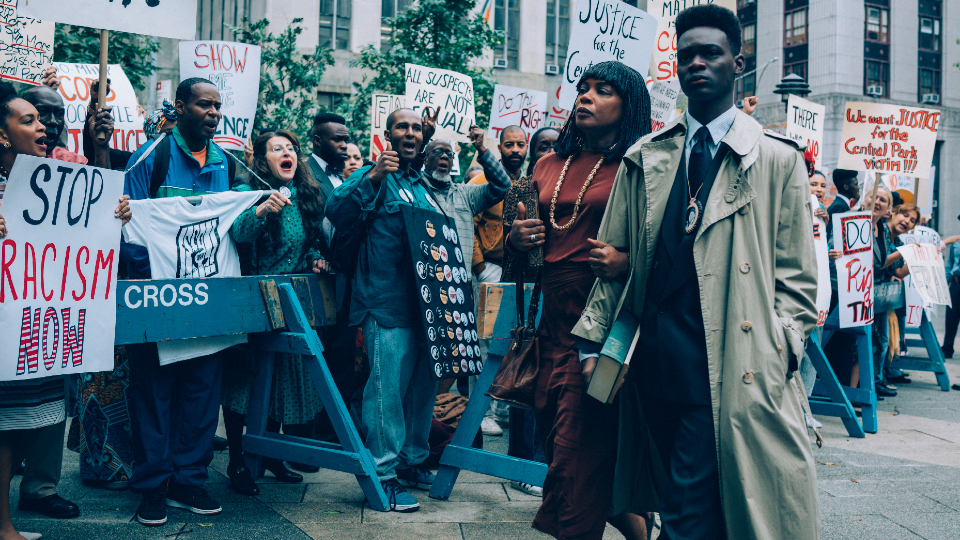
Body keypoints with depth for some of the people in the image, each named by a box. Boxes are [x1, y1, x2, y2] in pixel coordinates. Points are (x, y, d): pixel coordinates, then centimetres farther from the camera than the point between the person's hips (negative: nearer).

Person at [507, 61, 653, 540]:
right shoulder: (548, 166, 16)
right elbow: (521, 244, 25)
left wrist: (626, 260, -23)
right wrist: (515, 239, 3)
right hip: (554, 319, 6)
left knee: (581, 446, -5)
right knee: (555, 433, 10)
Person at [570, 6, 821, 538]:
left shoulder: (777, 159, 4)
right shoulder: (644, 158, 13)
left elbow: (796, 274, 3)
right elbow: (614, 258, 12)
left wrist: (778, 352, -6)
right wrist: (594, 339, 6)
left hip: (729, 368, -3)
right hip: (655, 357, 4)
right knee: (689, 495, 13)